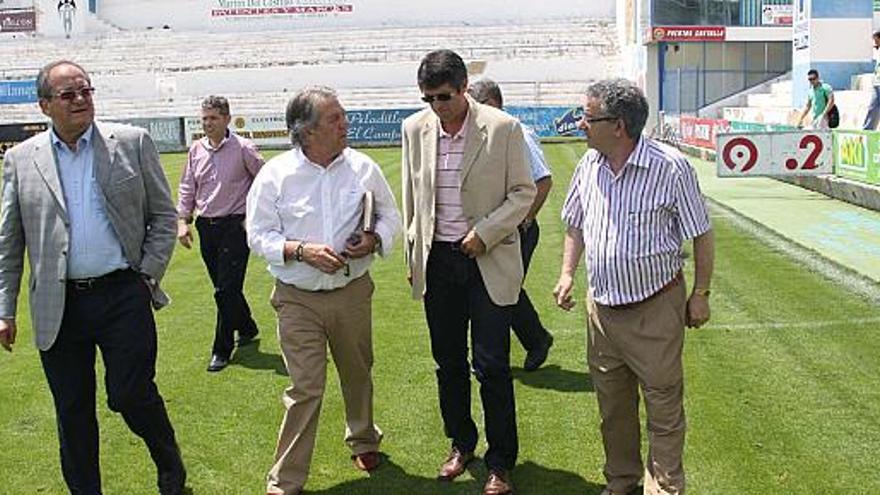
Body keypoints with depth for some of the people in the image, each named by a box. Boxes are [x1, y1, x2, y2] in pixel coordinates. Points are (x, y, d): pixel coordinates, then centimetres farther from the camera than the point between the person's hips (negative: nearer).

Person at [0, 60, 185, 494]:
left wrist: (148, 275, -3)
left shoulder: (132, 143, 1)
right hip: (58, 307, 2)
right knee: (72, 410, 11)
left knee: (131, 394, -1)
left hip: (123, 296, -2)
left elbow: (164, 215, 6)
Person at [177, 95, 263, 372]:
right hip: (206, 227, 5)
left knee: (227, 290, -7)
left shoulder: (243, 148, -7)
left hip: (235, 226, -5)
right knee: (223, 288, 13)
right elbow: (187, 189, 13)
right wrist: (183, 221, 5)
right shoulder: (196, 150, 7)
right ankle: (247, 329, 36)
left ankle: (222, 350, 4)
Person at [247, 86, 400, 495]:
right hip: (298, 298, -3)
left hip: (353, 291, 3)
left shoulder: (363, 168, -1)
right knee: (305, 388, -3)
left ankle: (363, 439, 46)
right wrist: (301, 251, -20)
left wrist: (374, 240, -12)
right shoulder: (275, 175, -8)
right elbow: (259, 235, -5)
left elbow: (390, 216, 9)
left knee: (358, 373, 19)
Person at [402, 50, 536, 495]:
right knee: (448, 361, 14)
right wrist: (412, 256, 12)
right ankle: (460, 443, 33)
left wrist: (485, 232, -14)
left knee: (492, 365, -1)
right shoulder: (414, 129, 2)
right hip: (437, 260, 4)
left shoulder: (502, 128, -9)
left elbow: (523, 192, -3)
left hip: (488, 261, -4)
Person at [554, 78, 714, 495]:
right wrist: (567, 273, 5)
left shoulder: (670, 167, -16)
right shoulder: (589, 164, 1)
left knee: (663, 406, 5)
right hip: (601, 306, 6)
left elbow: (701, 235, -7)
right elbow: (576, 224, 15)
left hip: (655, 308, -5)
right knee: (611, 404, 18)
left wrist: (700, 294, -5)